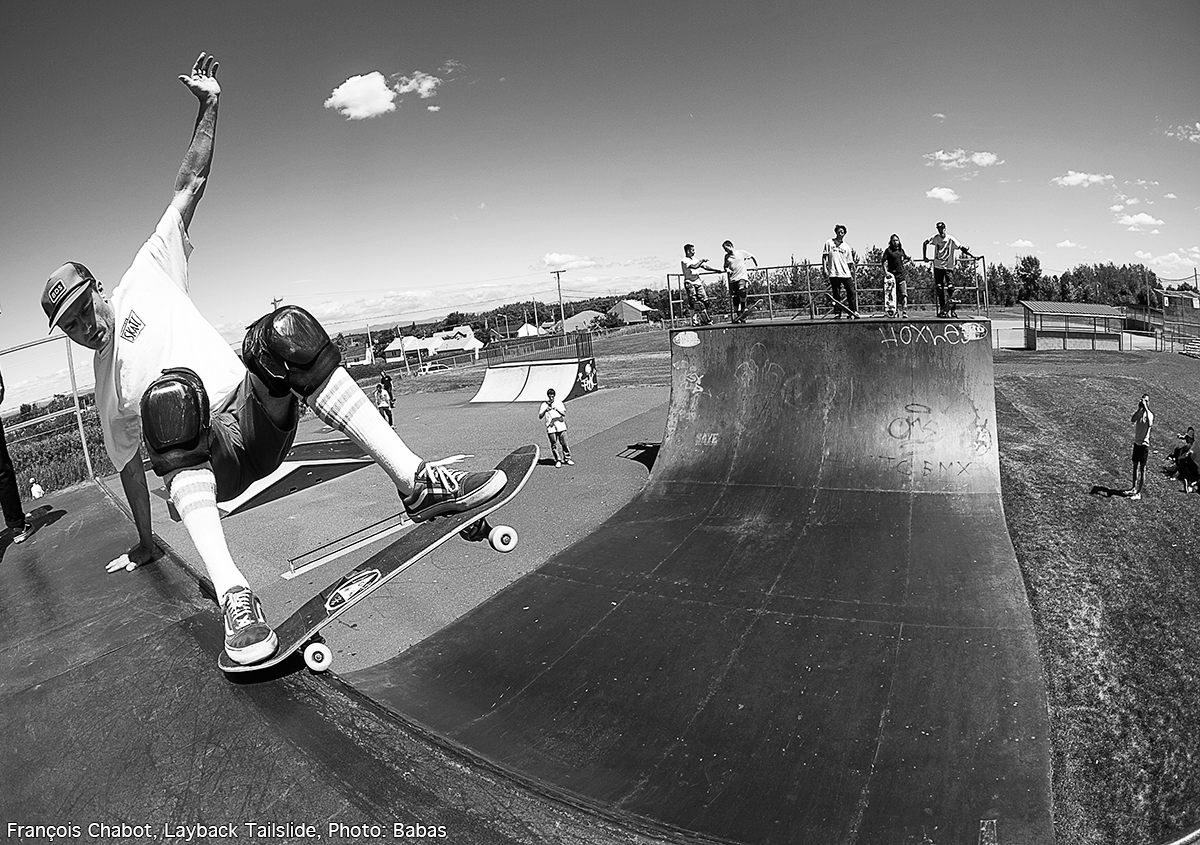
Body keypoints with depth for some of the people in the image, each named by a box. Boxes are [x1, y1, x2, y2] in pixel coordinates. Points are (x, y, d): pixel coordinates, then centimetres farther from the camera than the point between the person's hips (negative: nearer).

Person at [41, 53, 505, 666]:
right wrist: (144, 543, 29)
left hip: (263, 417, -1)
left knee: (287, 328, -29)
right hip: (211, 462, 1)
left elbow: (190, 187, 11)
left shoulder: (145, 278, 15)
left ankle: (415, 483, -36)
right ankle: (234, 597, -43)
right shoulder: (105, 387, 21)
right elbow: (130, 464, 27)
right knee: (168, 391, -32)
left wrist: (207, 107, 6)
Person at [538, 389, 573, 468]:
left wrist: (557, 409, -14)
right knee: (554, 444, -1)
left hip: (560, 424, 0)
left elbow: (564, 413, 1)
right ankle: (558, 460, 10)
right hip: (550, 426, 0)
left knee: (564, 443, -1)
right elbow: (540, 417, 0)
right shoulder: (544, 405, 6)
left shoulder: (559, 402, 8)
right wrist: (545, 410, -16)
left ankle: (567, 459, 13)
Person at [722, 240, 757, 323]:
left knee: (742, 290, -28)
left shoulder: (741, 252, 5)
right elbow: (725, 266, 23)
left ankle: (743, 310, -15)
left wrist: (757, 266, 8)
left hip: (742, 276, -3)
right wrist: (727, 269, 1)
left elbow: (752, 257, 15)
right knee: (735, 297, 1)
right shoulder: (727, 256, 13)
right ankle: (736, 316, 7)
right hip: (732, 278, 3)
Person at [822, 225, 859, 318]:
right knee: (836, 295, 1)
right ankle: (837, 313, 8)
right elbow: (824, 257, 4)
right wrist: (825, 269, -7)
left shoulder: (846, 246, 11)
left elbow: (849, 262, 14)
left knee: (851, 292, -3)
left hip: (846, 273, 2)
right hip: (834, 273, -2)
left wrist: (852, 273, 9)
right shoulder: (829, 243, 5)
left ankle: (854, 311, 4)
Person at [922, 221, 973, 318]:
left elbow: (961, 247, -9)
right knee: (939, 288, 3)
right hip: (938, 266, 2)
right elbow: (925, 243, 12)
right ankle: (942, 309, 11)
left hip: (949, 266, -2)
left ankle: (953, 310, -9)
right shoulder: (935, 238, 0)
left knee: (951, 287, -12)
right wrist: (924, 256, 7)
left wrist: (971, 256, -16)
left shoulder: (951, 239, -7)